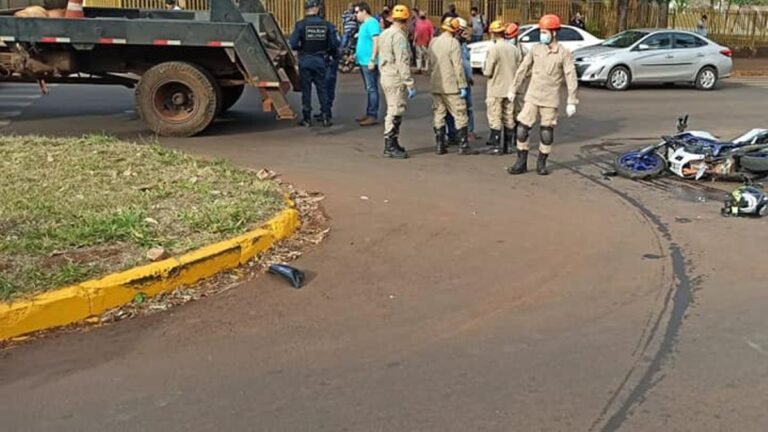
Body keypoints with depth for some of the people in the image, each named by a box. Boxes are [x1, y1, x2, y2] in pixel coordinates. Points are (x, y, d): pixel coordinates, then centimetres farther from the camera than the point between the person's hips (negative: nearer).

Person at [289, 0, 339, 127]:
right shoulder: (326, 25, -2)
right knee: (322, 89, 9)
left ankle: (307, 118, 10)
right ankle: (326, 117, 9)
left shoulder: (300, 25, -9)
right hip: (320, 60, 2)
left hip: (305, 61, -2)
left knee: (306, 89, 7)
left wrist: (301, 47, 8)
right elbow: (334, 44, -3)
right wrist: (331, 54, 16)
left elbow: (293, 44, -13)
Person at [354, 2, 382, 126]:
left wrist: (372, 59, -25)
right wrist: (357, 54, 20)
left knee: (372, 89, -7)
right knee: (369, 89, 14)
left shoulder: (372, 23, -13)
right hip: (363, 61, 10)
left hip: (369, 62, -10)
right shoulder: (364, 24, 16)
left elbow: (376, 42, -21)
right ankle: (369, 114, 21)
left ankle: (373, 116, -5)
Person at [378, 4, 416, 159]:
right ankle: (390, 147, 2)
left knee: (392, 111, 17)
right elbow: (403, 62, -21)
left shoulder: (384, 34, 13)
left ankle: (392, 144, 25)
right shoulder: (399, 36, -16)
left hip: (386, 76, 10)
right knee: (395, 113, -3)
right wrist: (410, 84, -21)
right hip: (396, 79, -10)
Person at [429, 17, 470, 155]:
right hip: (451, 86, -6)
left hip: (436, 87, 6)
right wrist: (462, 86, -10)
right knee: (460, 116, 2)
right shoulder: (453, 43, -12)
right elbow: (458, 66, -14)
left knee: (438, 115, 10)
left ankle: (439, 145, 10)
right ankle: (463, 146, 2)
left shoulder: (433, 42, 7)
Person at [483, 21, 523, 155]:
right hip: (510, 89, 5)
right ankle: (507, 146, 18)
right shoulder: (514, 49, 0)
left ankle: (496, 147, 4)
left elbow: (487, 72, -15)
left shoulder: (493, 49, -15)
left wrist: (484, 65, 5)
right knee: (509, 119, 12)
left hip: (496, 90, -5)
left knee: (495, 119, 3)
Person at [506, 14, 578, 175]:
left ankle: (541, 164, 21)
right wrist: (513, 89, 14)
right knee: (522, 130, -1)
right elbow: (522, 70, 10)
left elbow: (571, 78, -10)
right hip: (532, 98, 2)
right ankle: (521, 163, 11)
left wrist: (571, 102, -14)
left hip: (550, 101, -2)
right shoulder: (535, 49, 2)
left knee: (547, 134, 4)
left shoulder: (564, 53, -8)